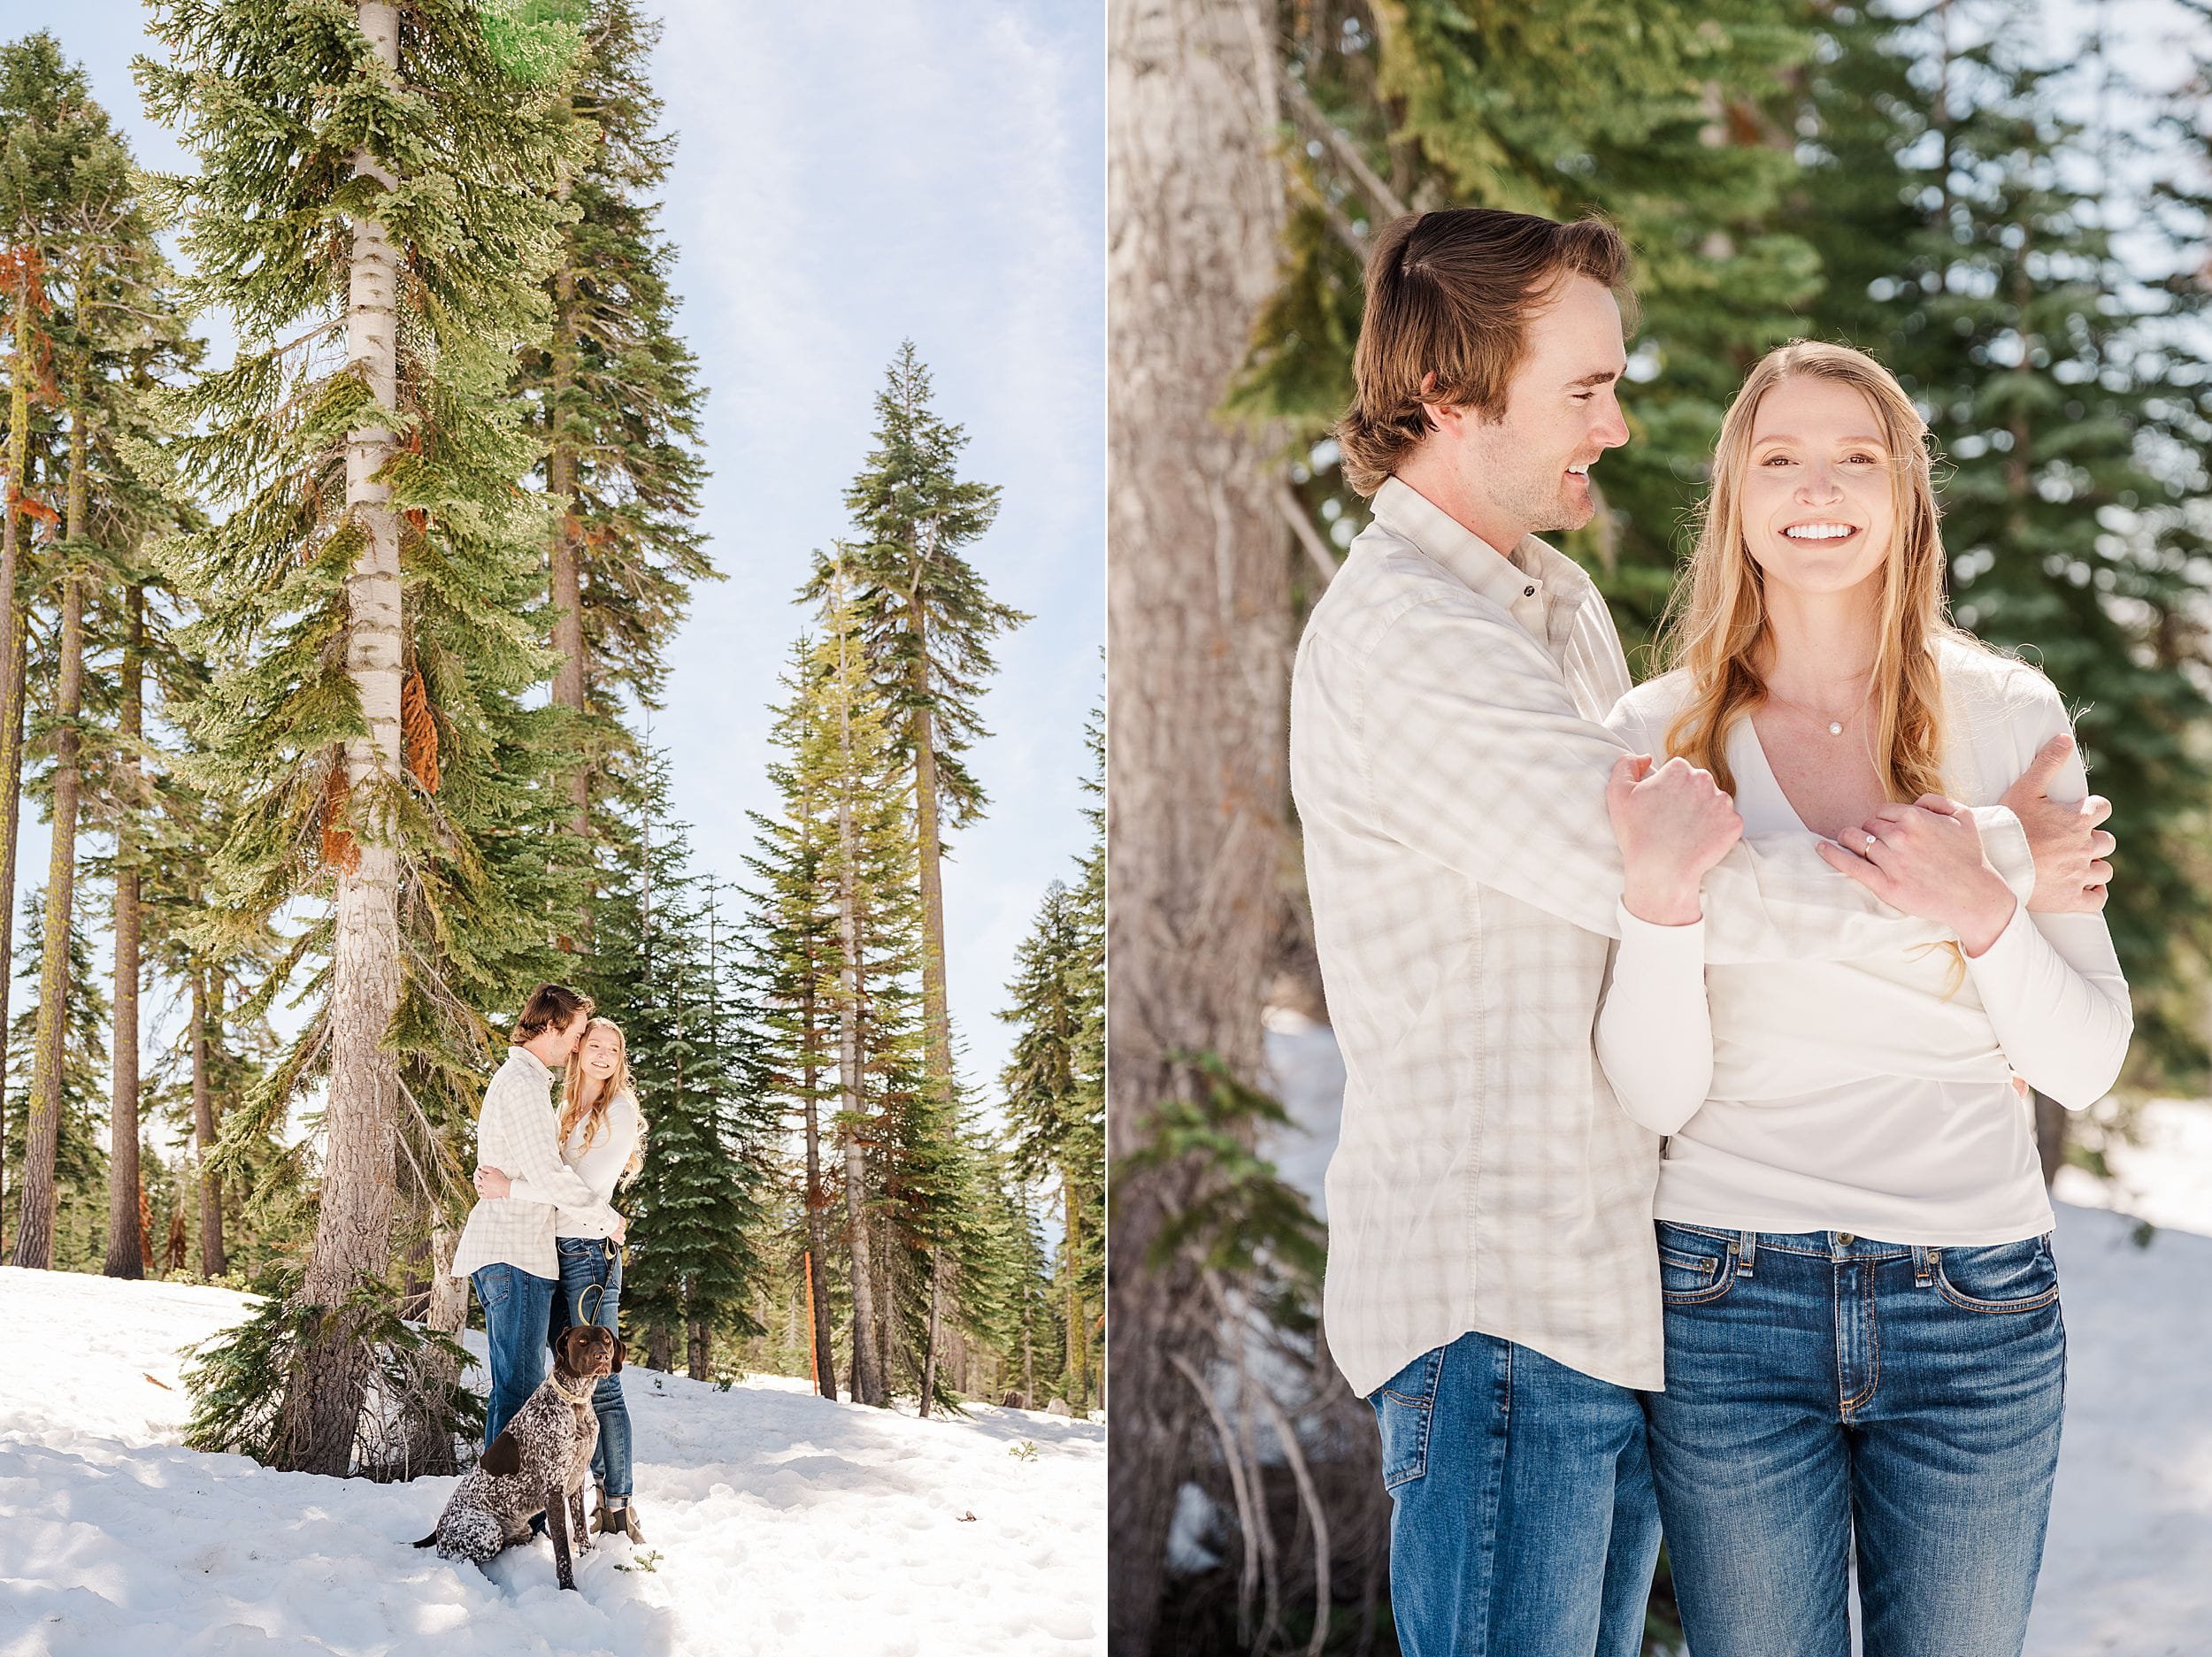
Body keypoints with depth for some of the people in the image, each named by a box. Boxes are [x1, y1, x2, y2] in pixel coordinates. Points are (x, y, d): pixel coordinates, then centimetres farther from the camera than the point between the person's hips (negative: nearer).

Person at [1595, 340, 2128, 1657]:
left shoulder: (2008, 716, 1)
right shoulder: (1661, 735, 0)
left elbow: (2088, 1066, 0)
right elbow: (1655, 1096, -5)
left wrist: (1981, 912, -18)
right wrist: (1660, 903, -22)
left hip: (1974, 1310, 1)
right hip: (1732, 1301, 0)